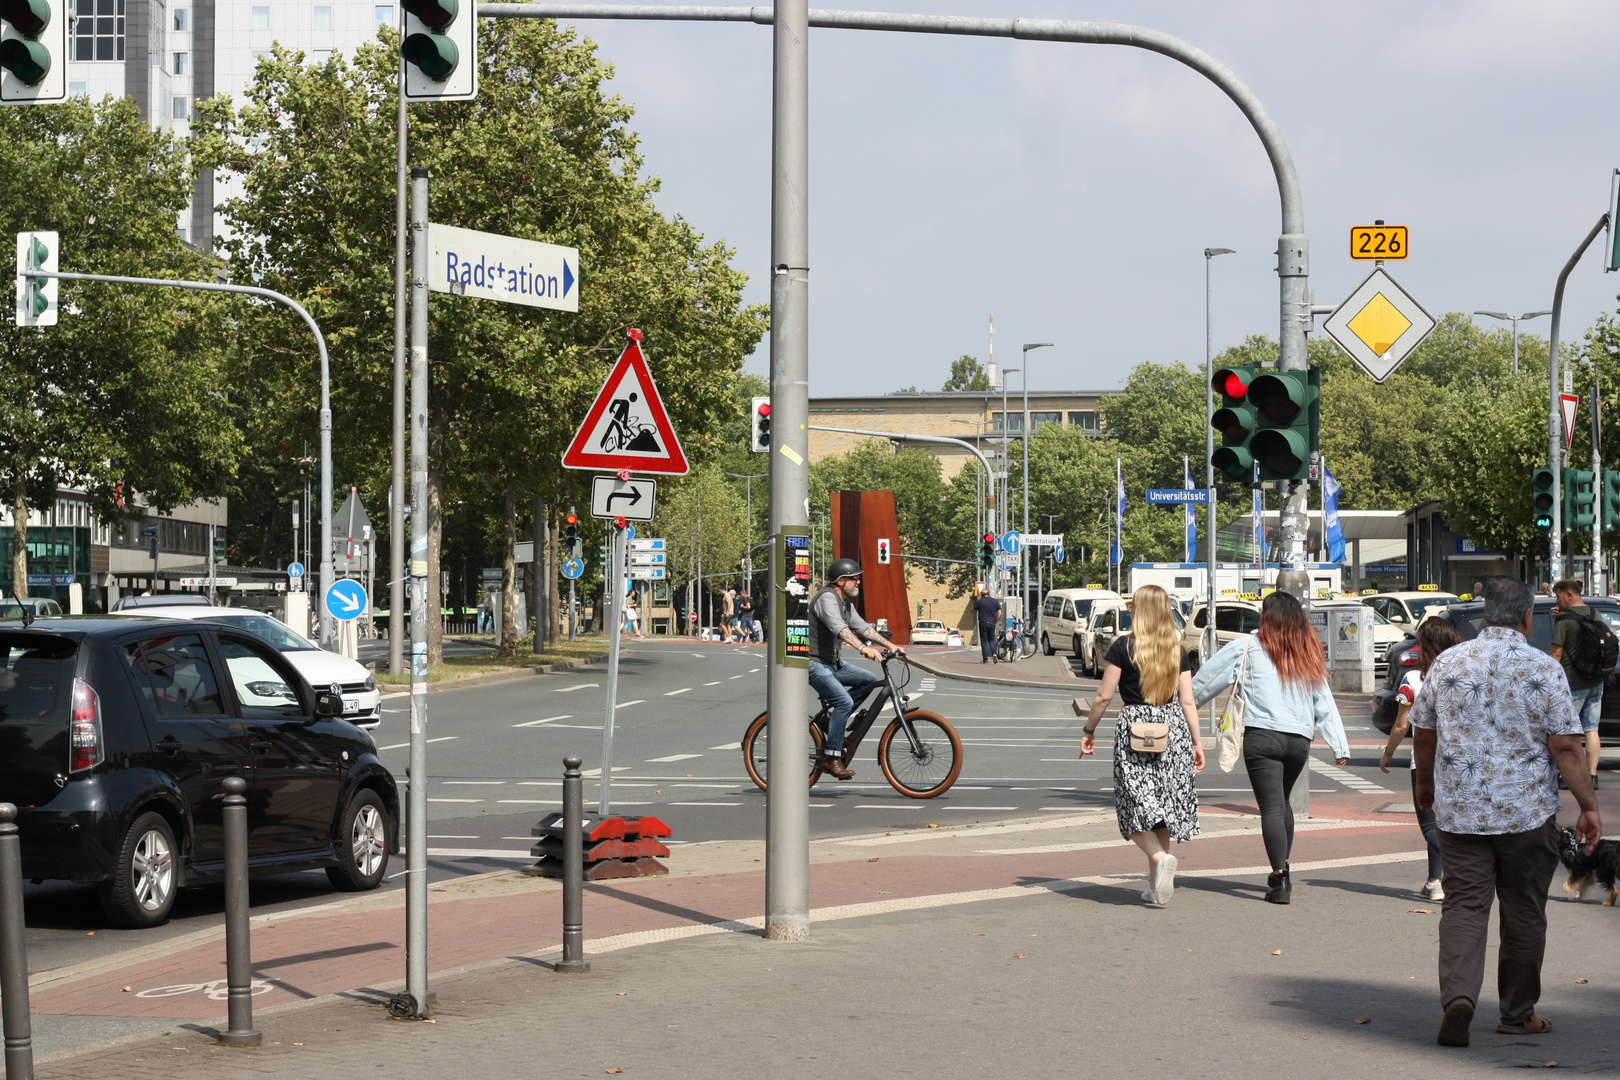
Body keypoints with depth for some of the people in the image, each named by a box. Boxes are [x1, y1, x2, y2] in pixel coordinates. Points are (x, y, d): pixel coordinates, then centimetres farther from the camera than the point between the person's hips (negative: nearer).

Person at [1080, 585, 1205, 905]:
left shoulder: (1123, 647, -3)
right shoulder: (1178, 651, 6)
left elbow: (1104, 696, -3)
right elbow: (1187, 702, 5)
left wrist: (1089, 730, 10)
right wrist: (1197, 743, 12)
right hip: (1173, 727, 4)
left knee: (1136, 806, 0)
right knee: (1163, 805, 11)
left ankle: (1161, 858, -27)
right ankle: (1155, 886, 12)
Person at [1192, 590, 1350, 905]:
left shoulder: (1247, 647, 2)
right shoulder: (1308, 654, 12)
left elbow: (1206, 681, 6)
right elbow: (1325, 704, 10)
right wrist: (1340, 746, 9)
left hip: (1262, 737, -4)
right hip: (1300, 739, 4)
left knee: (1271, 807, -7)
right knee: (1282, 802, 23)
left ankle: (1280, 880, -17)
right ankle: (1282, 867, 27)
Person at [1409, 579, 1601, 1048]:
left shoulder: (1447, 663, 2)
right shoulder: (1543, 669, -7)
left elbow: (1423, 732, 11)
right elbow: (1565, 746, -10)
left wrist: (1425, 782, 28)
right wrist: (1588, 807, -4)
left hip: (1459, 810, 2)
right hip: (1527, 811, -2)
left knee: (1463, 905, 2)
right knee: (1524, 913, 11)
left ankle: (1458, 995, -21)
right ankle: (1518, 1013, 21)